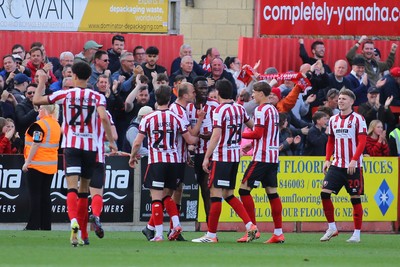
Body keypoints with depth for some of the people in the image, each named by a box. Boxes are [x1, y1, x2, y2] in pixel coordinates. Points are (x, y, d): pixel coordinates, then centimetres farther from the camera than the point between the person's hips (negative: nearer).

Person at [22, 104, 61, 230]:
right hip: (51, 165, 7)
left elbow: (36, 144, -18)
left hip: (37, 164, -7)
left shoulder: (39, 125, -14)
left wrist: (27, 162, -14)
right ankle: (46, 225, 9)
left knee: (35, 196, -4)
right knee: (45, 195, 9)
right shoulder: (56, 125, 11)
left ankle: (33, 226, -5)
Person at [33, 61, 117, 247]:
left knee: (72, 187, -13)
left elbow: (36, 100, 3)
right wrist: (111, 141, -10)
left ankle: (74, 222, -36)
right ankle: (82, 230, 19)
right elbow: (104, 117, -15)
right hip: (91, 146, 2)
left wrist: (42, 82, 19)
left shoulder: (65, 95, 0)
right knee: (84, 189, 14)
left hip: (71, 146, -2)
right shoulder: (97, 97, 1)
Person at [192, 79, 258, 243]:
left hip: (221, 156, -8)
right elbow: (252, 126, 23)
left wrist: (206, 157, -17)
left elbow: (216, 136, -19)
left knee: (215, 193, -5)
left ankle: (211, 234, -5)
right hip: (236, 156, 8)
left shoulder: (219, 110, -13)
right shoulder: (239, 108, 9)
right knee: (228, 194, 15)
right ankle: (250, 226, 4)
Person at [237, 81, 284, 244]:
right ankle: (278, 233, 3)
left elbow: (258, 133, -17)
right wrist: (253, 144, 20)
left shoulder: (261, 110, -11)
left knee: (244, 189, -5)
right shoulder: (274, 110, 16)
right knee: (272, 192, 7)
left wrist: (239, 134, -5)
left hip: (261, 157, -9)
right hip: (273, 157, 9)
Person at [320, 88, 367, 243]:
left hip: (353, 166, -5)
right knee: (325, 193, -6)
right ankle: (332, 228, 5)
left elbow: (362, 142, -10)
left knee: (355, 198, -1)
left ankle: (357, 234, 5)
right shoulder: (333, 120, 12)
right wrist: (327, 160, 8)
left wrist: (354, 160, -20)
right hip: (336, 165, 5)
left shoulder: (358, 119, -5)